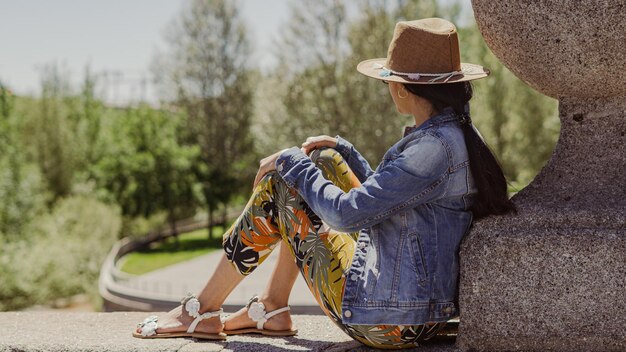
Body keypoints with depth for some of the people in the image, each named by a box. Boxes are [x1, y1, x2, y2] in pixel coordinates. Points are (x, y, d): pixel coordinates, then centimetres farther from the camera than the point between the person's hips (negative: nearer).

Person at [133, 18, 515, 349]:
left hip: (391, 321, -10)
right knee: (323, 162, 15)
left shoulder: (436, 147, -23)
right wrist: (342, 150, 18)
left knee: (277, 183, -1)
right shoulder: (458, 134, 9)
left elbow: (347, 213, -23)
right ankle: (273, 309, 18)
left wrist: (290, 163, -8)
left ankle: (202, 311, 12)